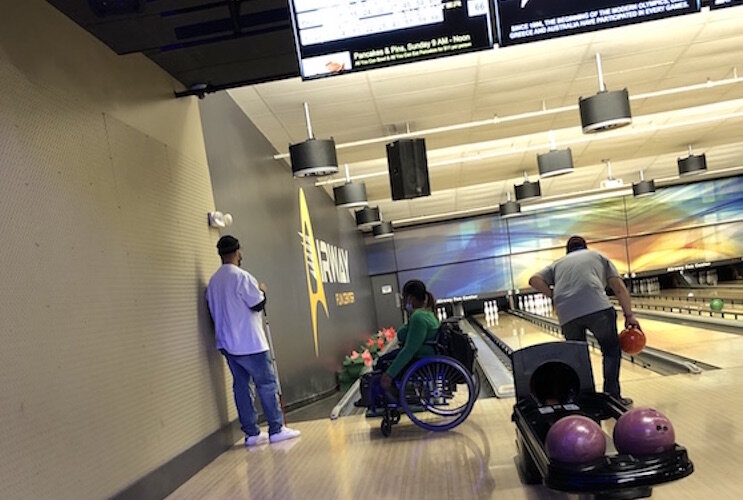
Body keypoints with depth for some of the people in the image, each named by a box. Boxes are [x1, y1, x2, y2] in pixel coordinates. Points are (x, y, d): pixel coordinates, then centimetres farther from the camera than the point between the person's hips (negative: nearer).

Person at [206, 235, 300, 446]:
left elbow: (215, 311, 14)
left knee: (241, 385, 9)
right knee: (266, 383, 2)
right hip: (249, 342, -7)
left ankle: (252, 433, 13)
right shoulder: (241, 276, -16)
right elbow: (258, 304, -14)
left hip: (227, 342, 7)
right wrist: (262, 291, 5)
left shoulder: (213, 281, 8)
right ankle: (276, 429, 6)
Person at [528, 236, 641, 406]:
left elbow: (535, 280, 13)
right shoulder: (598, 256, 28)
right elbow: (619, 287, 16)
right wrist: (629, 315, 15)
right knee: (611, 350, 13)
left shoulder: (558, 263, 31)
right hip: (596, 307, -2)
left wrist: (556, 296, 16)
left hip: (567, 314, 2)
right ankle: (612, 396, 9)